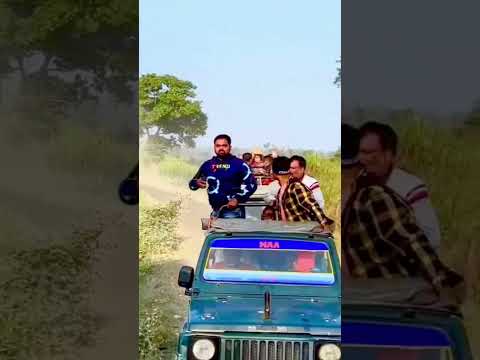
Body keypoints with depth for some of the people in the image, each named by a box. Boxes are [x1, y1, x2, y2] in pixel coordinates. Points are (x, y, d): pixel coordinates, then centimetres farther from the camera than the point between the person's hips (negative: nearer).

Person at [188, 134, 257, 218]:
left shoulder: (239, 164, -2)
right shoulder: (208, 165, 12)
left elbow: (252, 184, -7)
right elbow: (192, 183, 19)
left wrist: (238, 199, -18)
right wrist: (197, 183, -6)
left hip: (233, 211, -5)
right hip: (215, 212, 5)